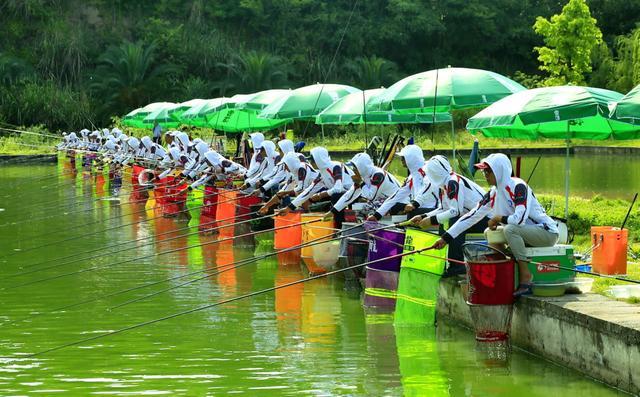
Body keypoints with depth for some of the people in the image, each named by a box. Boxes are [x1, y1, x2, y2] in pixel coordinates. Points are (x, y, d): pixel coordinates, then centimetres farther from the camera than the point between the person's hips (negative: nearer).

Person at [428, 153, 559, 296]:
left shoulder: (518, 187, -19)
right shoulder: (494, 194, 5)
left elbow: (520, 219, -30)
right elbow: (473, 216, 5)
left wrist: (498, 218, -13)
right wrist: (446, 238, 1)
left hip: (547, 232, -9)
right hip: (525, 234, 9)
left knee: (510, 229, -30)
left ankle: (526, 276, -25)